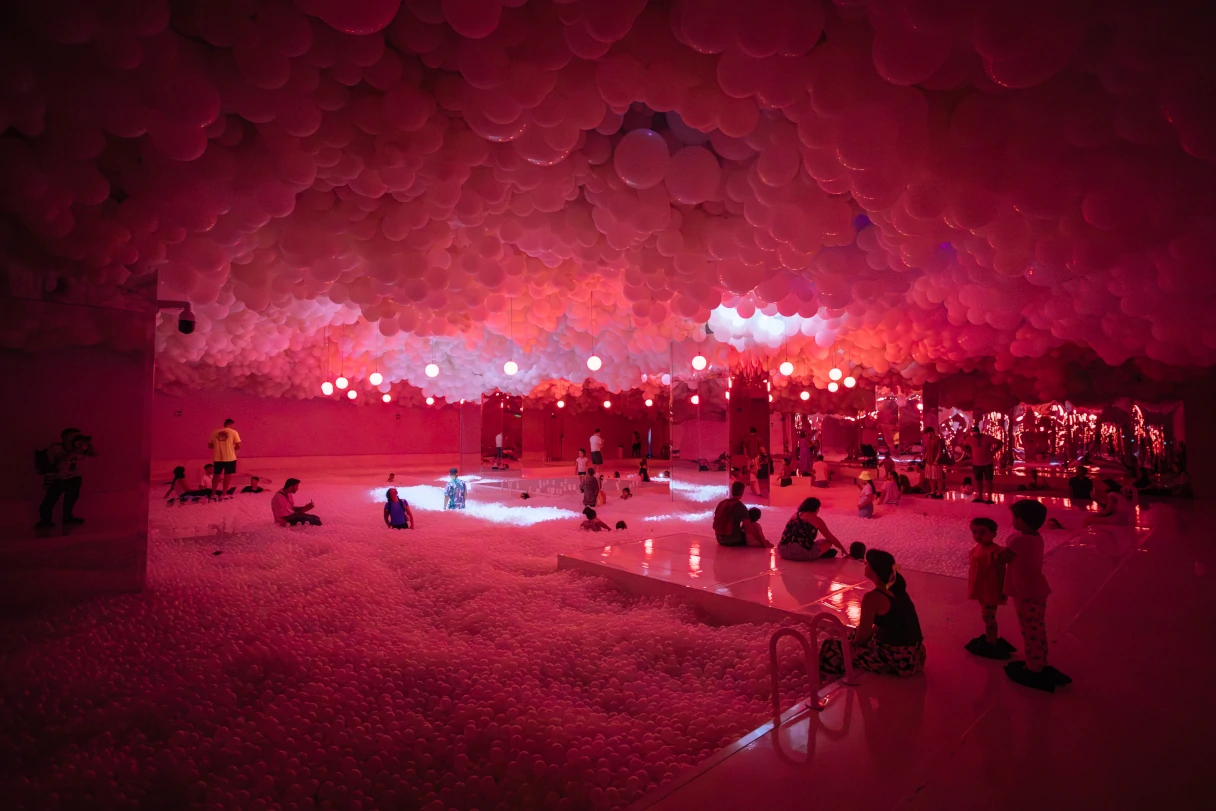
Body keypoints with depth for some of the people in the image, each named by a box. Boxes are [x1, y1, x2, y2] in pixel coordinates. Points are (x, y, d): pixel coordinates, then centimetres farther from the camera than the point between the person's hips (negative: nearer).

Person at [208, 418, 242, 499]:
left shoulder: (215, 432, 7)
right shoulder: (233, 432, -4)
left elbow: (210, 445, 8)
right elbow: (238, 446, -9)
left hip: (217, 458, 3)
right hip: (230, 458, -3)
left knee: (217, 476, 18)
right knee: (227, 476, 7)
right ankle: (223, 494, 8)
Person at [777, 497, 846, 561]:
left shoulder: (795, 515, 22)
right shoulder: (816, 519, 6)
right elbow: (830, 537, 16)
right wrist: (842, 548, 33)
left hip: (783, 551, 6)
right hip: (801, 553, -6)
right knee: (828, 541, 16)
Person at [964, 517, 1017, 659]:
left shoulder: (996, 552, -22)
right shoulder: (975, 550, 3)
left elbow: (1001, 572, -17)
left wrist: (1002, 591, -14)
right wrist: (973, 589, 16)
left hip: (991, 591, -8)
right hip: (981, 590, 8)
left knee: (988, 617, 5)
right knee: (987, 617, 20)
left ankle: (991, 644, 20)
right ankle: (990, 639, 35)